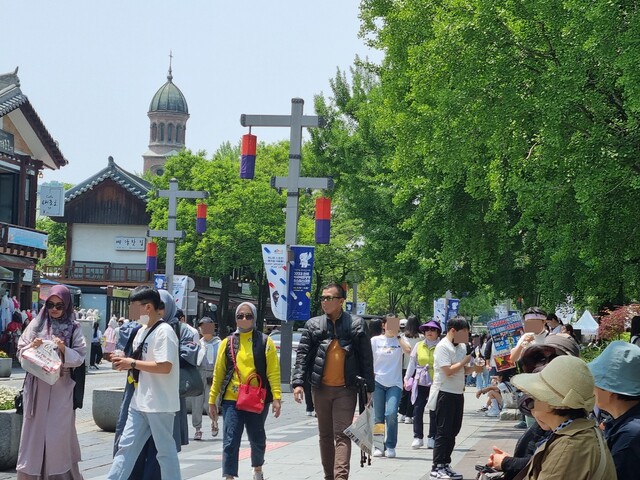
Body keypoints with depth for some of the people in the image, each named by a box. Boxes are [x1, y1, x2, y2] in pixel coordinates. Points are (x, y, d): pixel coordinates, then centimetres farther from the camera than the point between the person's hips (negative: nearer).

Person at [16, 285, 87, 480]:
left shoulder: (74, 328, 2)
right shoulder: (36, 324, 5)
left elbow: (80, 358, -2)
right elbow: (21, 351, 5)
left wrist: (64, 350, -19)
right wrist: (32, 347, -15)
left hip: (61, 388, -1)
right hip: (37, 386, 1)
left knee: (58, 431, -1)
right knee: (35, 428, 2)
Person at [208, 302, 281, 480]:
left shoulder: (265, 342, 1)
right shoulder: (227, 343, 6)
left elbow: (273, 372, -3)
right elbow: (218, 373, 8)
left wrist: (276, 398, -11)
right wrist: (212, 400, 7)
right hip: (232, 399, 0)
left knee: (257, 438, 15)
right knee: (230, 441, -7)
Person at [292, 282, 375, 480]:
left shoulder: (356, 324, 1)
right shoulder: (313, 325, 6)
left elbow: (366, 358, 2)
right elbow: (302, 355, 3)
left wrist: (369, 388, -2)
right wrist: (298, 382, -9)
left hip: (346, 389, -3)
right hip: (321, 389, 3)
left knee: (342, 434, -9)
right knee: (325, 434, 11)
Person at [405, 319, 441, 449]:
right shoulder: (419, 346, 9)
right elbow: (412, 363, 13)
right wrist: (407, 378, 7)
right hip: (420, 382, 2)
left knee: (434, 411, 2)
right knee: (417, 409, -4)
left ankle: (432, 438, 11)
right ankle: (418, 437, 5)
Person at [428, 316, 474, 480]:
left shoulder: (461, 347, 11)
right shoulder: (442, 347, -13)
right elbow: (448, 371, -21)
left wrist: (473, 368, -1)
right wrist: (464, 361, -14)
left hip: (457, 393, 8)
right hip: (445, 393, -8)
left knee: (453, 431, 10)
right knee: (443, 432, -5)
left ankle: (445, 465, 16)